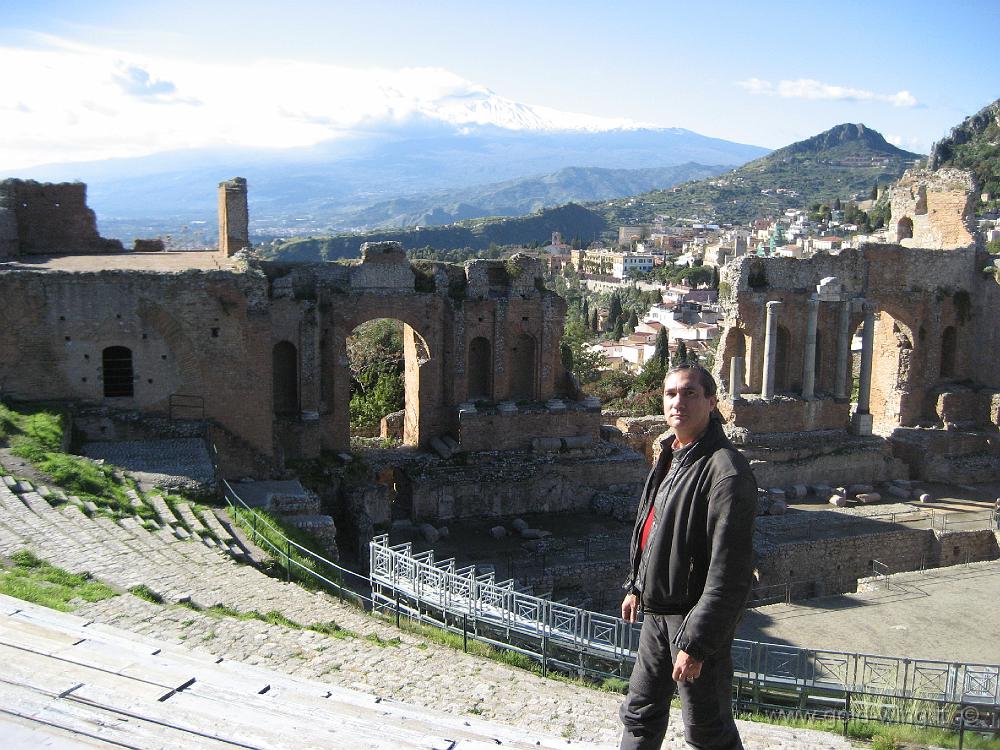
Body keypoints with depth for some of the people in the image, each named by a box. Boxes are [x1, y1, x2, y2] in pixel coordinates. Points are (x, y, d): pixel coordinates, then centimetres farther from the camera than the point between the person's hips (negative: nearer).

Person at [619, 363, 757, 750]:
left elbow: (730, 572, -26)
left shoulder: (725, 470, -23)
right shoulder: (671, 456, 7)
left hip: (695, 617, -8)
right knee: (640, 714, 20)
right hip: (657, 610, 8)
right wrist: (635, 586, 22)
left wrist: (695, 644, -25)